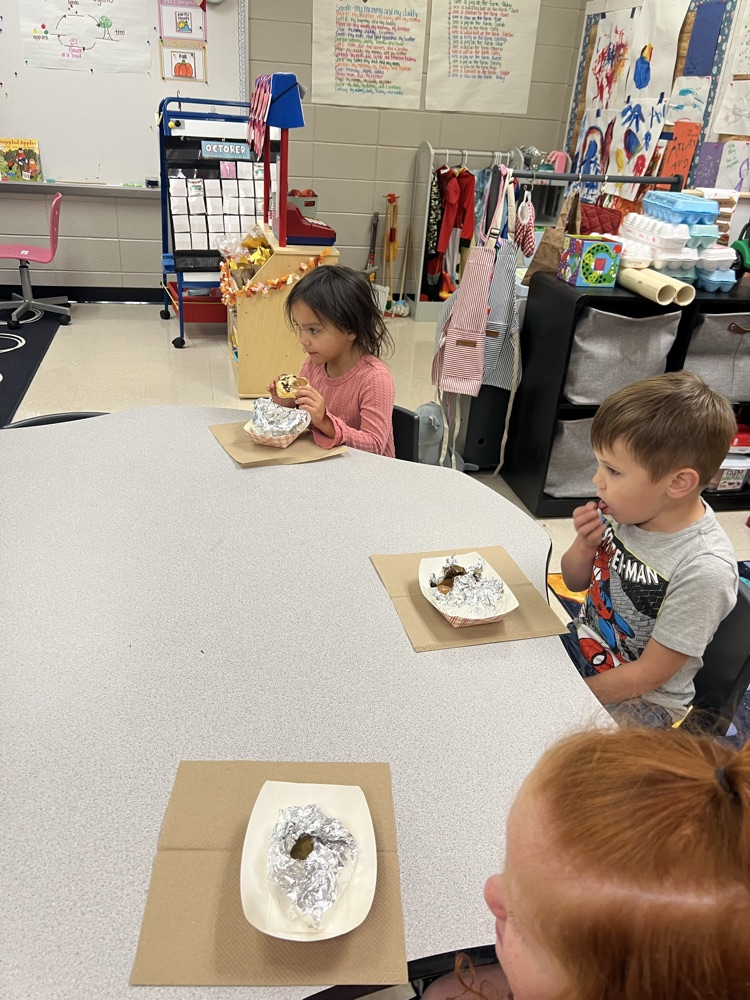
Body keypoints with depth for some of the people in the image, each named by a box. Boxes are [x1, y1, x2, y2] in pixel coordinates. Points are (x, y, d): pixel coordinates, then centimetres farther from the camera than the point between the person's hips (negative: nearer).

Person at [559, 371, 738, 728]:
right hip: (582, 646, 6)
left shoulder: (703, 570, -29)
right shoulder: (628, 510, -12)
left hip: (642, 700, -6)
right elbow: (575, 582, 4)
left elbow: (649, 674, -21)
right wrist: (585, 546, -17)